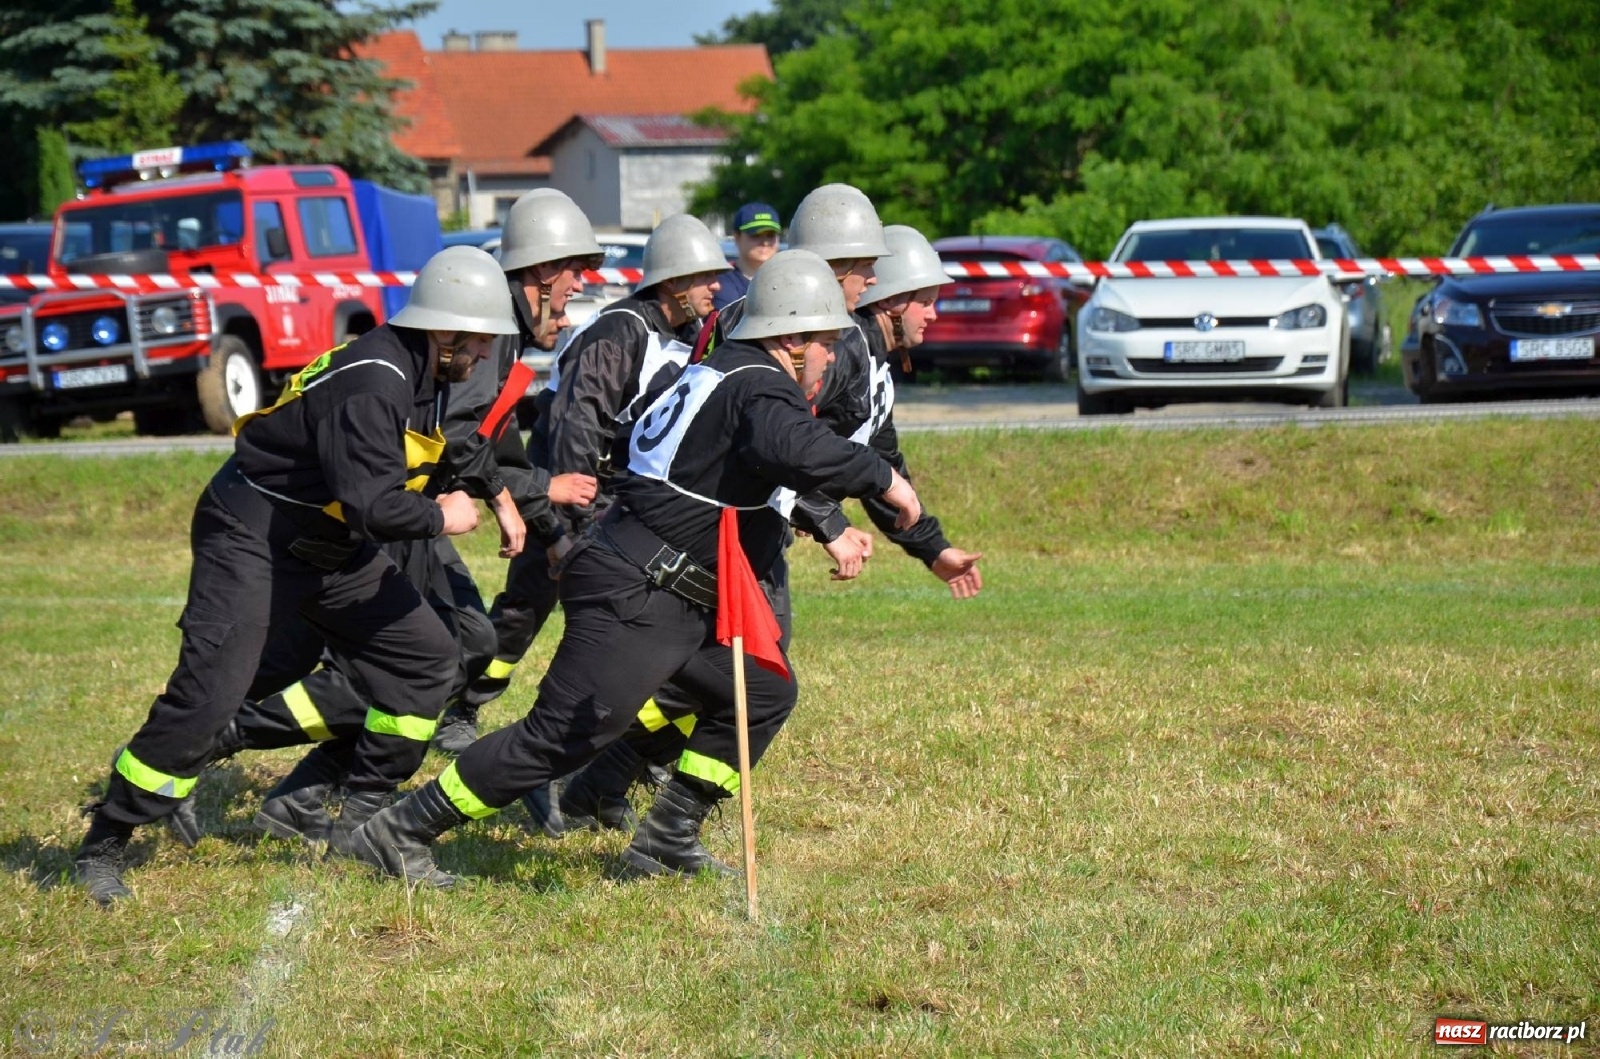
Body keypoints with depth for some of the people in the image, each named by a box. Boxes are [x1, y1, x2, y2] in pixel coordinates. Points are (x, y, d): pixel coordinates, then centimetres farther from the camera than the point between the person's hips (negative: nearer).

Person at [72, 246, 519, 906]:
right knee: (210, 691, -16)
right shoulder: (371, 385, -28)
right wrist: (439, 518, -17)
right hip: (251, 543, -10)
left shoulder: (427, 374, 3)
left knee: (424, 656, 5)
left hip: (331, 549, 10)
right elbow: (369, 502, -33)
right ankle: (103, 846, -6)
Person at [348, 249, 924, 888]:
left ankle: (668, 841, 17)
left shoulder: (722, 371, 18)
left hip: (673, 599, 11)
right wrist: (883, 479, -26)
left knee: (764, 693, 14)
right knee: (567, 735, -11)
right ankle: (403, 831, -5)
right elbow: (795, 450, -35)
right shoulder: (763, 386, -13)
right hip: (634, 596, -11)